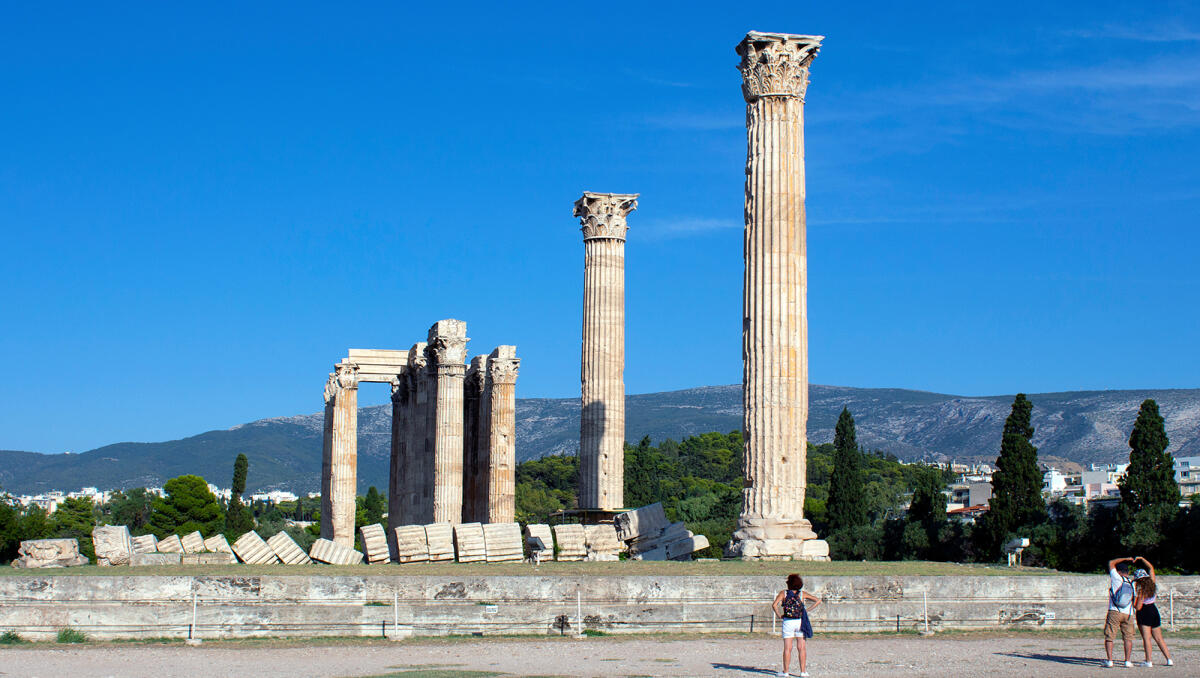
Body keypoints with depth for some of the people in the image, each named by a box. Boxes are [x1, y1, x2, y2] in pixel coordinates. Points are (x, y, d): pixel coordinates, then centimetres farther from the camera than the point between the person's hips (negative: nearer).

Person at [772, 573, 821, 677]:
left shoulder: (784, 593, 0)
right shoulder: (803, 594, 6)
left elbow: (774, 605, -11)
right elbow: (818, 600, 6)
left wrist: (780, 615, 0)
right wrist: (808, 610, 7)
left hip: (788, 622, -1)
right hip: (800, 621, 1)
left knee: (787, 648, 1)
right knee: (801, 648, 5)